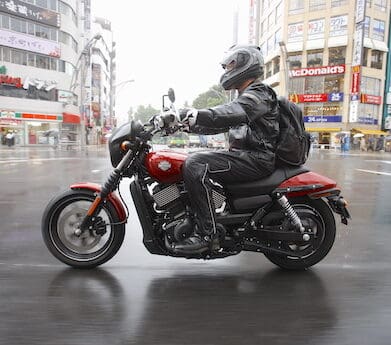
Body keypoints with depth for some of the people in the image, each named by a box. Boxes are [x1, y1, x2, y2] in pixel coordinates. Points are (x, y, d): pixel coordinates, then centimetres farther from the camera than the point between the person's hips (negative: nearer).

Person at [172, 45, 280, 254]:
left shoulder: (259, 93, -7)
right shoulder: (246, 97, 26)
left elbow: (232, 114, -28)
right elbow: (219, 123, 23)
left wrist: (196, 114, -36)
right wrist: (186, 124, 13)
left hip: (257, 159, -10)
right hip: (246, 156, 10)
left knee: (194, 164, -26)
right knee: (194, 163, 14)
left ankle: (207, 233, -25)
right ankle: (191, 223, 16)